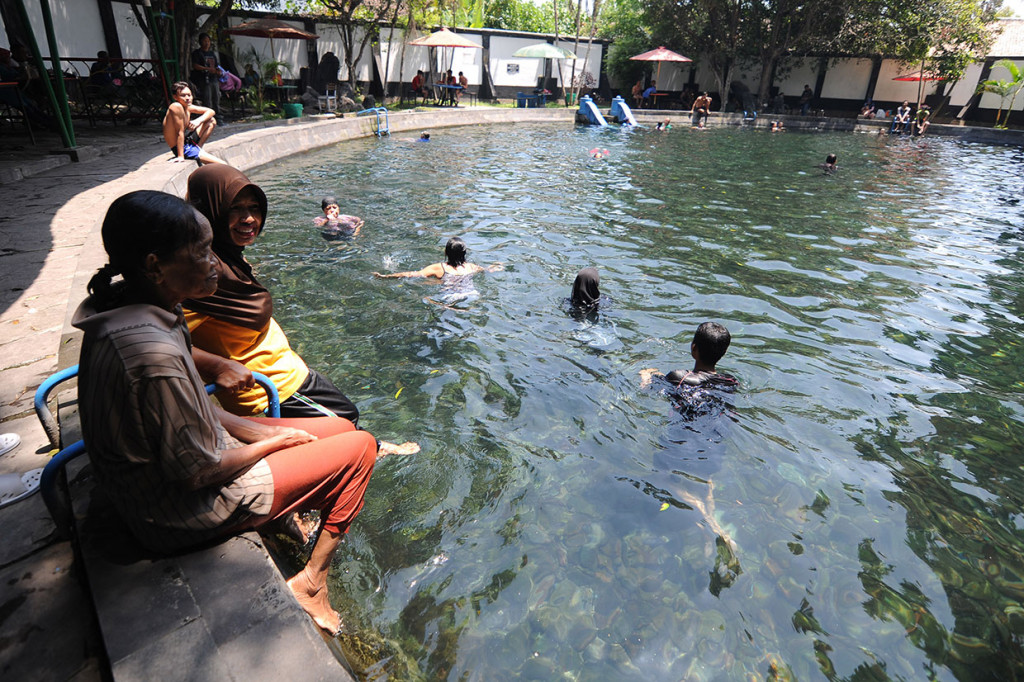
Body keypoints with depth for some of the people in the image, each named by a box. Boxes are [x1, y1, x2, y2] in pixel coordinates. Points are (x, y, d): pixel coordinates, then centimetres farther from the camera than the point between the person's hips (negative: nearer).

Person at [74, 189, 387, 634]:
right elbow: (197, 471, -26)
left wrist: (248, 429, 0)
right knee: (359, 447, -5)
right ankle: (310, 582, 7)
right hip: (179, 515, -9)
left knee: (341, 428, 12)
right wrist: (274, 442, -10)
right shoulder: (153, 352, -34)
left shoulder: (123, 308, -3)